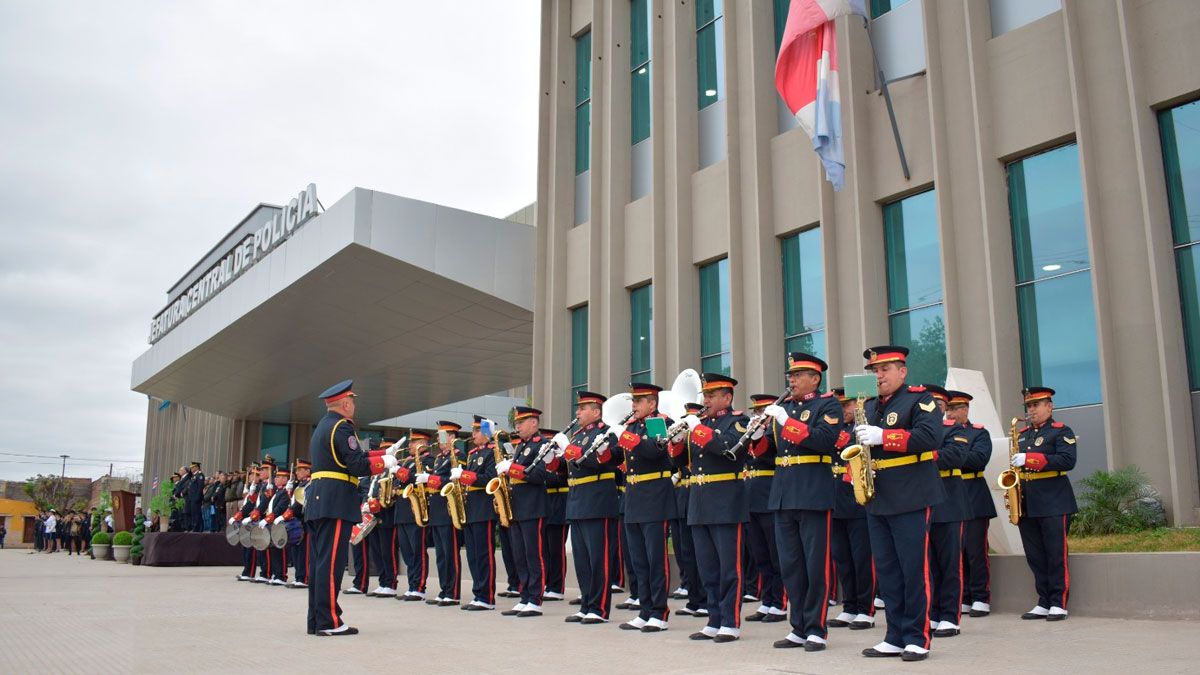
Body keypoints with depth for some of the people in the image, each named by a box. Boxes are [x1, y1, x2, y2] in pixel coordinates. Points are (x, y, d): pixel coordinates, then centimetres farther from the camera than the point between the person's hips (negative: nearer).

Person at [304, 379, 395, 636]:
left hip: (317, 502, 10)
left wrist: (373, 457, 17)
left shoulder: (322, 427, 21)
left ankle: (315, 620, 13)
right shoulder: (341, 426, -9)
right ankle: (328, 621, -7)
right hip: (336, 502, -9)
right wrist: (384, 461, -2)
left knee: (319, 562, 10)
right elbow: (357, 465, -16)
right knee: (331, 562, -8)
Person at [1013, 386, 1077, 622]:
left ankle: (1059, 604, 3)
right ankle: (1044, 603, 14)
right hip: (1026, 505, 6)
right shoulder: (1022, 435, 18)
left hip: (1054, 504, -6)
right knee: (1035, 557, 7)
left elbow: (1067, 460, -15)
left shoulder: (1061, 432, 0)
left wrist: (1030, 459, -21)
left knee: (1056, 556, -3)